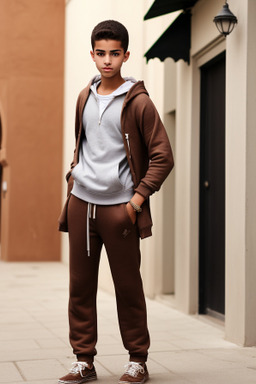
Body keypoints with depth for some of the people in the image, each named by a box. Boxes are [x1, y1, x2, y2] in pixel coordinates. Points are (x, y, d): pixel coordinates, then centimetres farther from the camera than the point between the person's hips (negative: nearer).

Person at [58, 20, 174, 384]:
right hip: (80, 203, 5)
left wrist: (137, 200, -11)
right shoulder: (84, 98, 12)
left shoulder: (138, 102, -4)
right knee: (80, 285, 7)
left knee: (128, 286, 3)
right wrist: (74, 175, 12)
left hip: (118, 206, -5)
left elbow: (162, 157, -6)